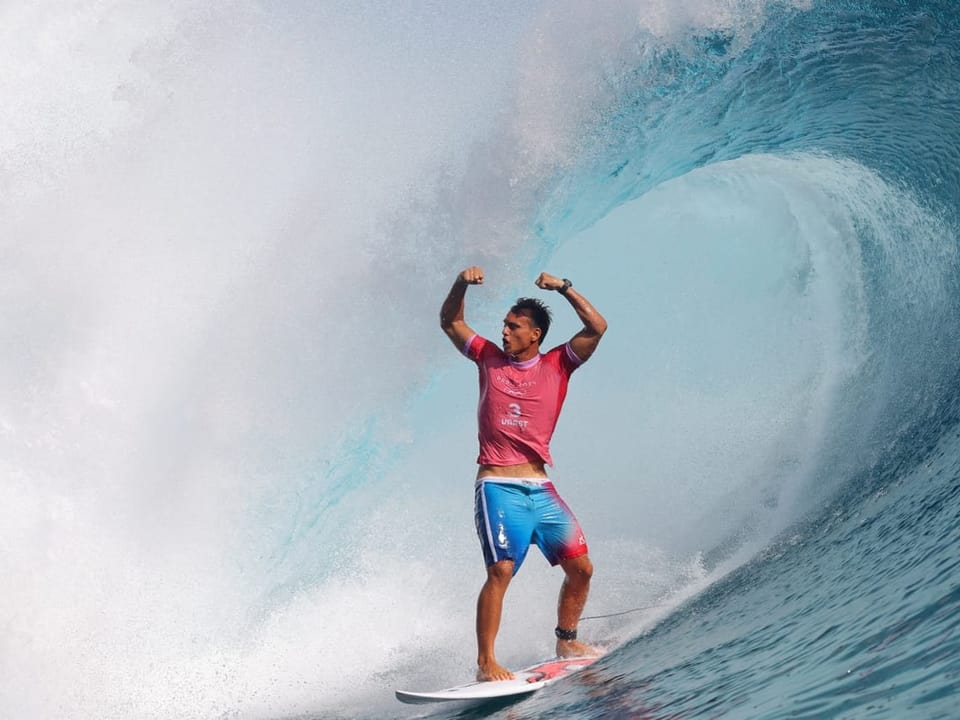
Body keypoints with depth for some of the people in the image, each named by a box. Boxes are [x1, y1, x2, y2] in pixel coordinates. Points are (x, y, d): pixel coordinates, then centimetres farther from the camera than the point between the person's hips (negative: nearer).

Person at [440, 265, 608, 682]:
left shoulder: (557, 365, 7)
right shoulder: (489, 357, 9)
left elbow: (597, 328, -3)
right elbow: (450, 322, 14)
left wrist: (563, 288, -8)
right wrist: (462, 285, -2)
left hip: (540, 489, 3)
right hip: (497, 487, -3)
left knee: (581, 568, 4)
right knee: (501, 570, -18)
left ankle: (566, 641, 26)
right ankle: (485, 663, -13)